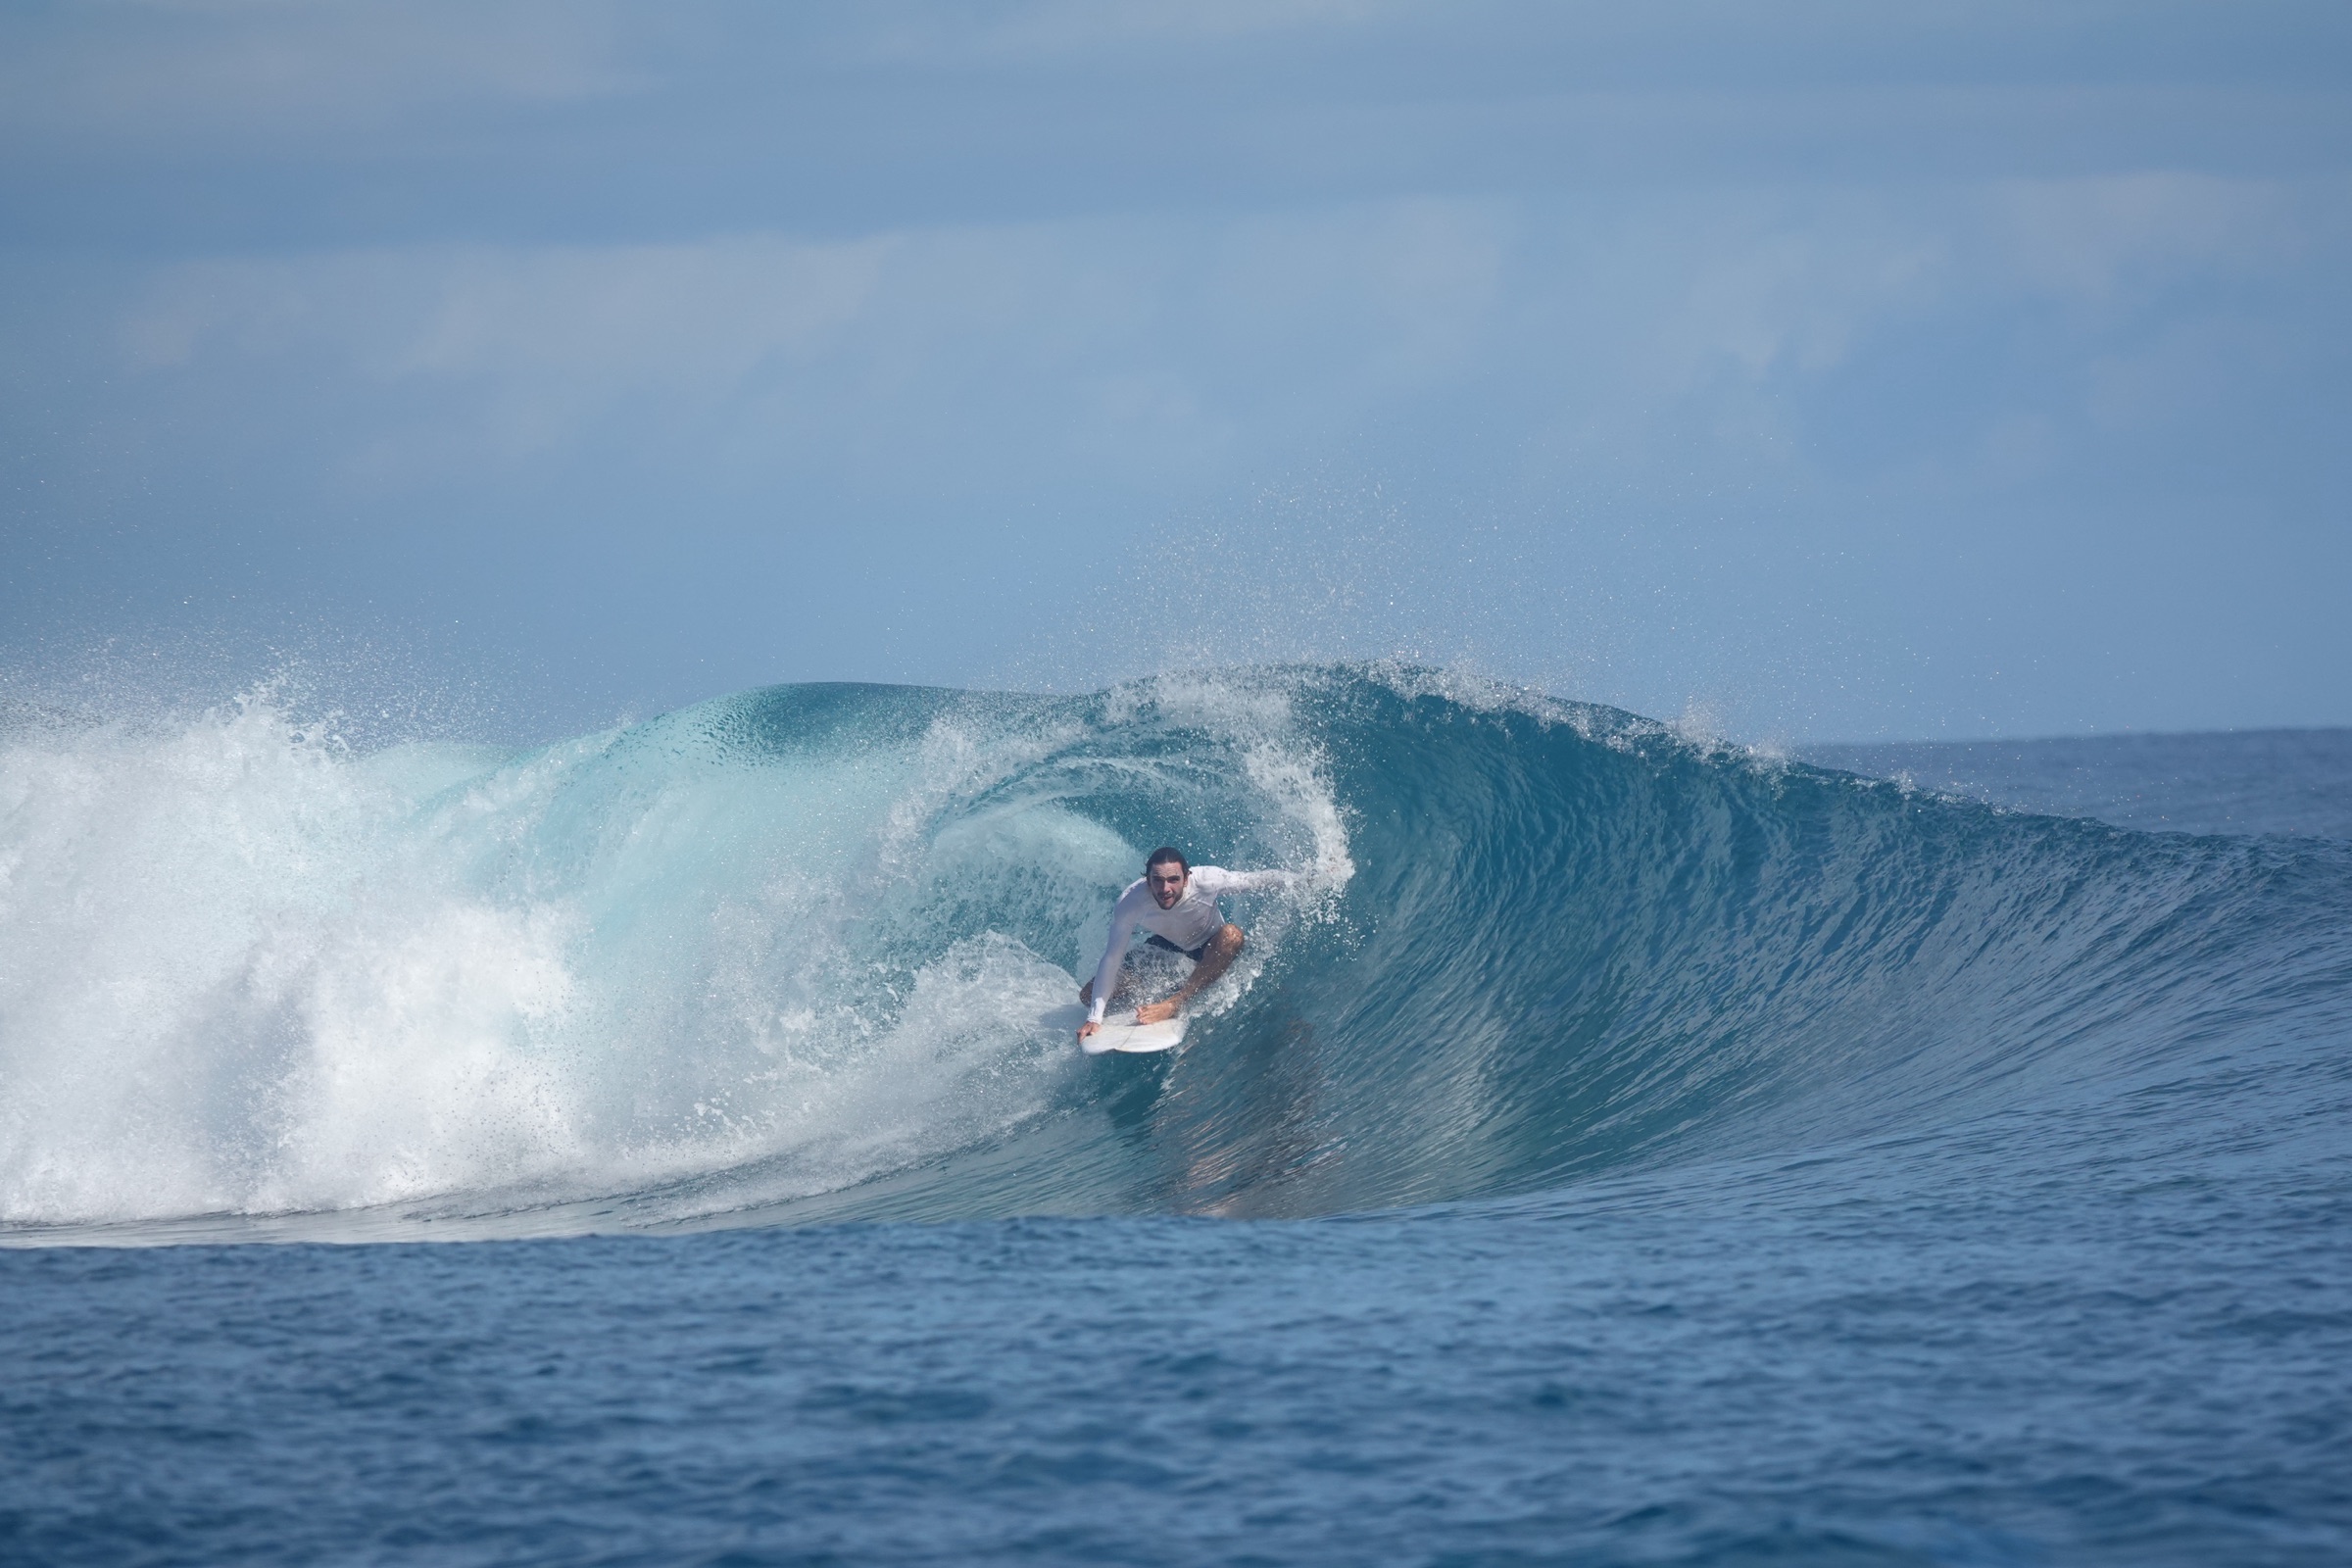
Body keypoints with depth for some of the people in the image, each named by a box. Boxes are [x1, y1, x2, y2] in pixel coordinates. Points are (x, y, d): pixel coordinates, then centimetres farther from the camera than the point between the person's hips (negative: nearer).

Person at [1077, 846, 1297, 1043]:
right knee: (1089, 994, -12)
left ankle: (1175, 1004, -30)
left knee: (1231, 935, -38)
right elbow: (1112, 958, -29)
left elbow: (1259, 880, -20)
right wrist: (1094, 1019, -32)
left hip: (1210, 949, -1)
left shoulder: (1207, 881, -35)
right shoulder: (1130, 902, -33)